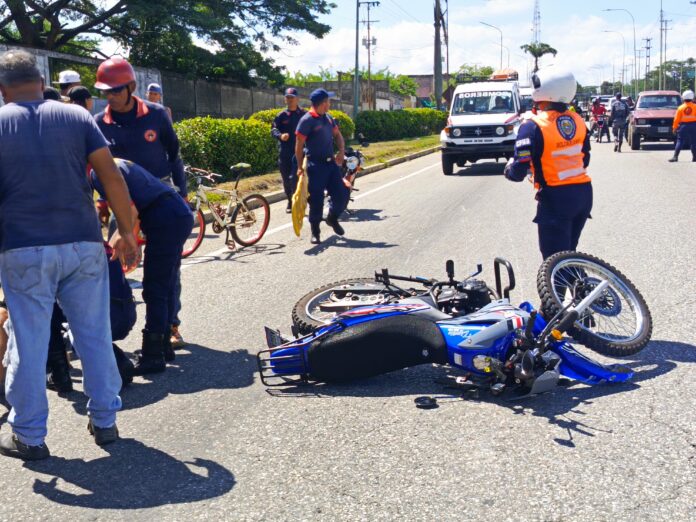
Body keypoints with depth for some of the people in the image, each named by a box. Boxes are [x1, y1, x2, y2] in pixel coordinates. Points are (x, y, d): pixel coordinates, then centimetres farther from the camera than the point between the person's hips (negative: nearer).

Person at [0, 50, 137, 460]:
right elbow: (112, 178, -1)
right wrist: (126, 232, 6)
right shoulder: (77, 116, 6)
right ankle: (105, 422, 22)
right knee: (95, 335, 12)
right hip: (83, 245, 2)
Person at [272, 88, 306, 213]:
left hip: (299, 151, -3)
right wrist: (280, 135, -17)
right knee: (286, 179, 10)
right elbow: (273, 129, 4)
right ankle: (290, 202, 25)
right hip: (284, 152, 3)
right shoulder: (281, 116, 8)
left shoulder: (304, 115, 3)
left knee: (294, 178, -15)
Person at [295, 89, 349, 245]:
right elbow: (299, 145, -10)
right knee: (316, 199, -2)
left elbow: (337, 135, 18)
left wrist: (341, 151, 0)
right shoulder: (307, 120, -11)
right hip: (316, 165, -7)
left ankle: (333, 218, 33)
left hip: (331, 163, 7)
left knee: (342, 194, 6)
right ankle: (315, 232, 12)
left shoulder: (328, 118, 11)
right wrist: (300, 166, -12)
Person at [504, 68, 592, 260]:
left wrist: (509, 168, 4)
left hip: (556, 199, -7)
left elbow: (518, 173, -17)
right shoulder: (577, 121, 4)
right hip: (584, 194, 7)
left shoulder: (533, 127, -16)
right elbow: (584, 160, 15)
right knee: (569, 253, 22)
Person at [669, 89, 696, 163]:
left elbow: (676, 119, -1)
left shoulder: (681, 108, 0)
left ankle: (675, 156, -9)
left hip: (683, 126, 0)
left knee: (680, 141, 0)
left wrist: (674, 128, 6)